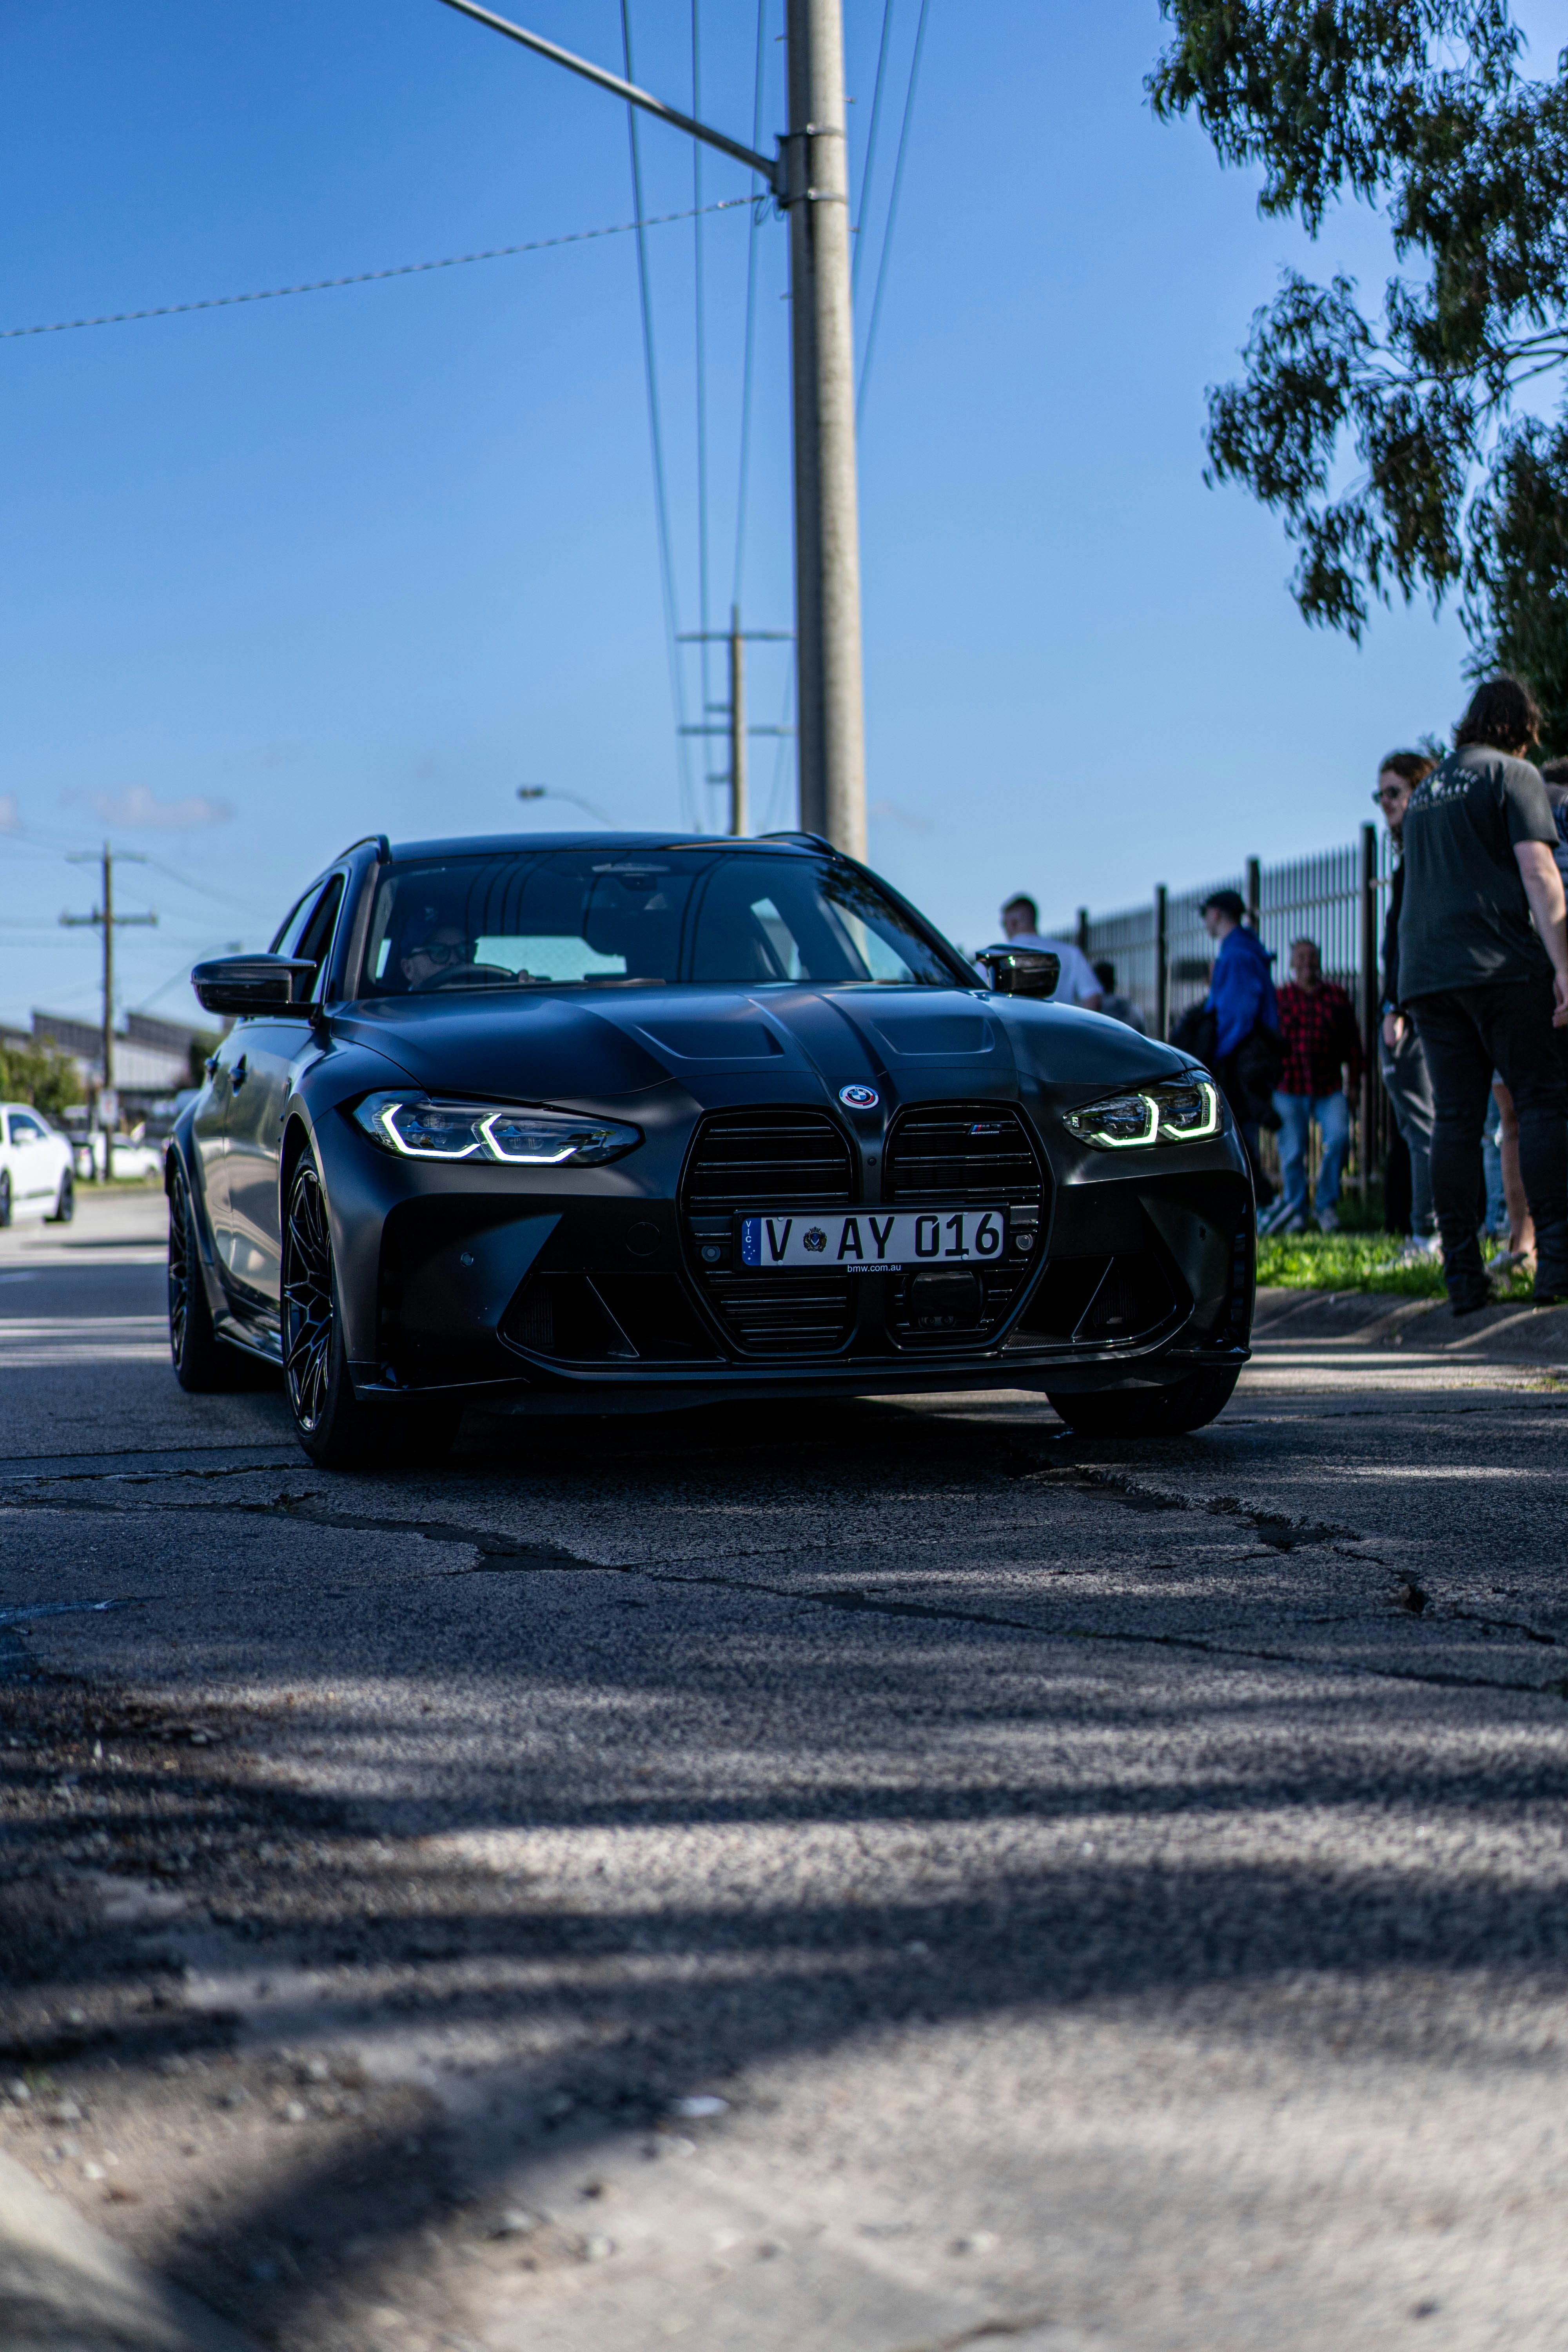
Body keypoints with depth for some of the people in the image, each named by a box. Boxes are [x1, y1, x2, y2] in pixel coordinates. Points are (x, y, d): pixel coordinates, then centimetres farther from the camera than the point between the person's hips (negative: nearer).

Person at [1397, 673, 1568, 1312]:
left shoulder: (1426, 791, 23)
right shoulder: (1513, 775, 1)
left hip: (1425, 972, 6)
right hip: (1501, 965, -6)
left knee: (1455, 1118, 4)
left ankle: (1463, 1273, -1)